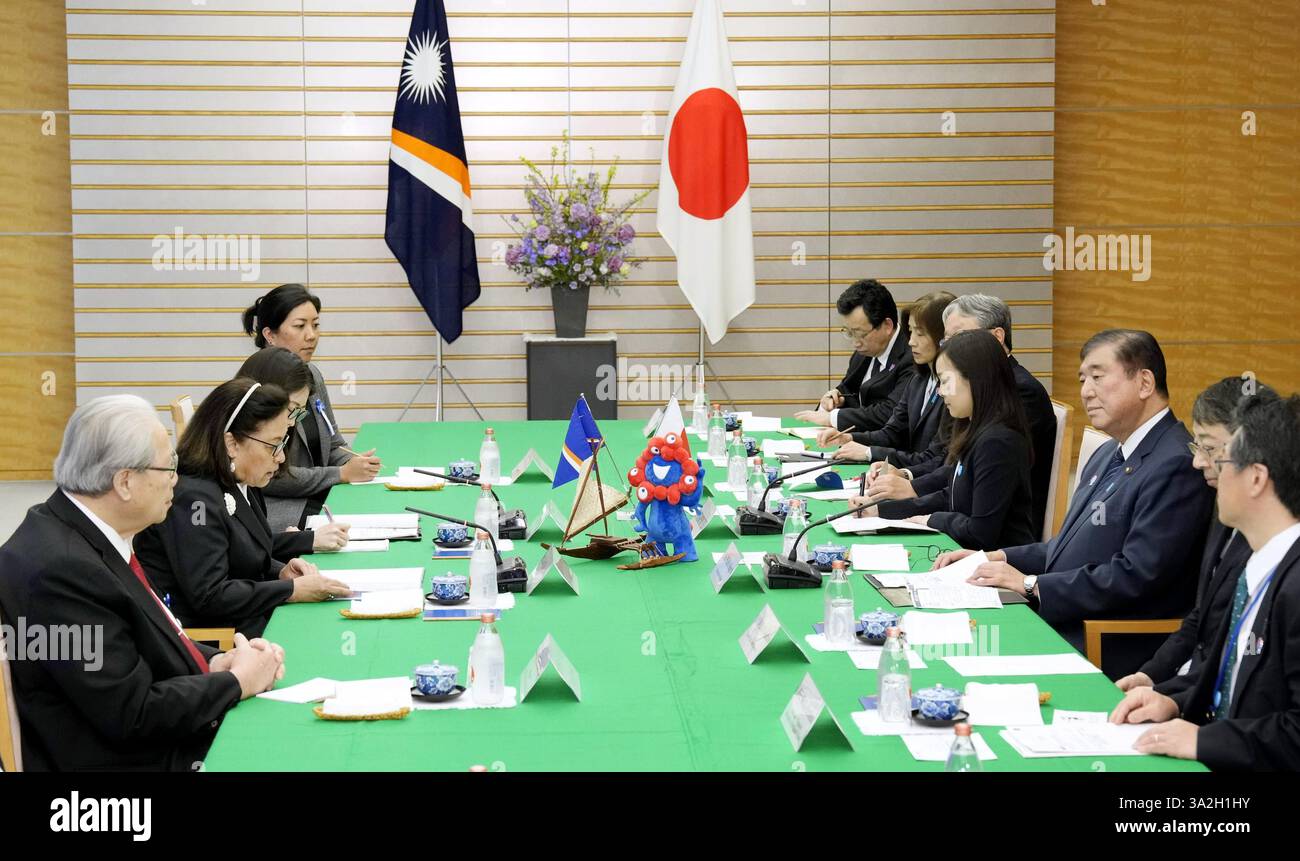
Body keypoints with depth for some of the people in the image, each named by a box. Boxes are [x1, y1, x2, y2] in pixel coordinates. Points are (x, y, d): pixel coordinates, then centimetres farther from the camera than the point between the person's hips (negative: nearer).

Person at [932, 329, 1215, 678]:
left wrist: (1030, 583, -16)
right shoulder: (1109, 454, 18)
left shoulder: (1176, 466, -16)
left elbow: (1136, 576, -22)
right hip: (1060, 624, 9)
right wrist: (999, 558, 9)